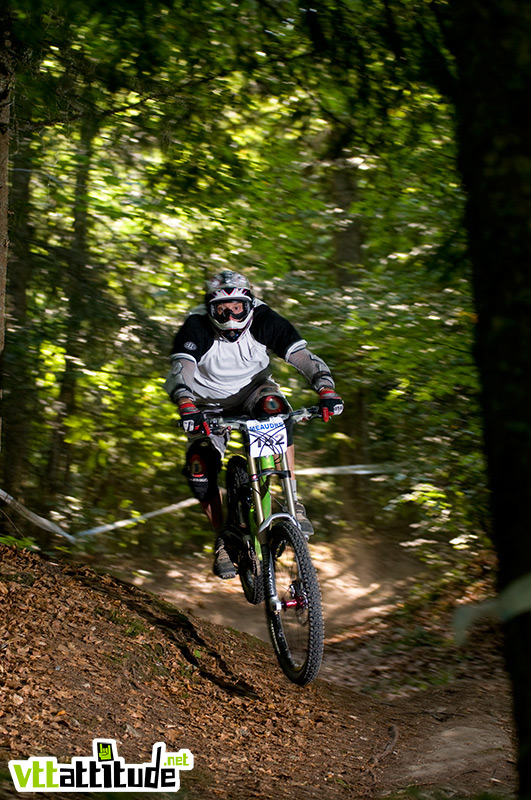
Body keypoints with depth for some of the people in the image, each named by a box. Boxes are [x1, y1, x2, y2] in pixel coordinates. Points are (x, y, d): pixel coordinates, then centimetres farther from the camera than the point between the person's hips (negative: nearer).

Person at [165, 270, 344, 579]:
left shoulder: (265, 321, -22)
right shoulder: (196, 328, -26)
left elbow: (305, 357, -27)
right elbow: (180, 373, -38)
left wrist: (327, 391, -45)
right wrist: (187, 407, -59)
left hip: (253, 389, 0)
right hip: (210, 405, 0)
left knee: (275, 408, -36)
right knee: (200, 470, -19)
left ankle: (294, 502, -30)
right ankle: (223, 538, 5)